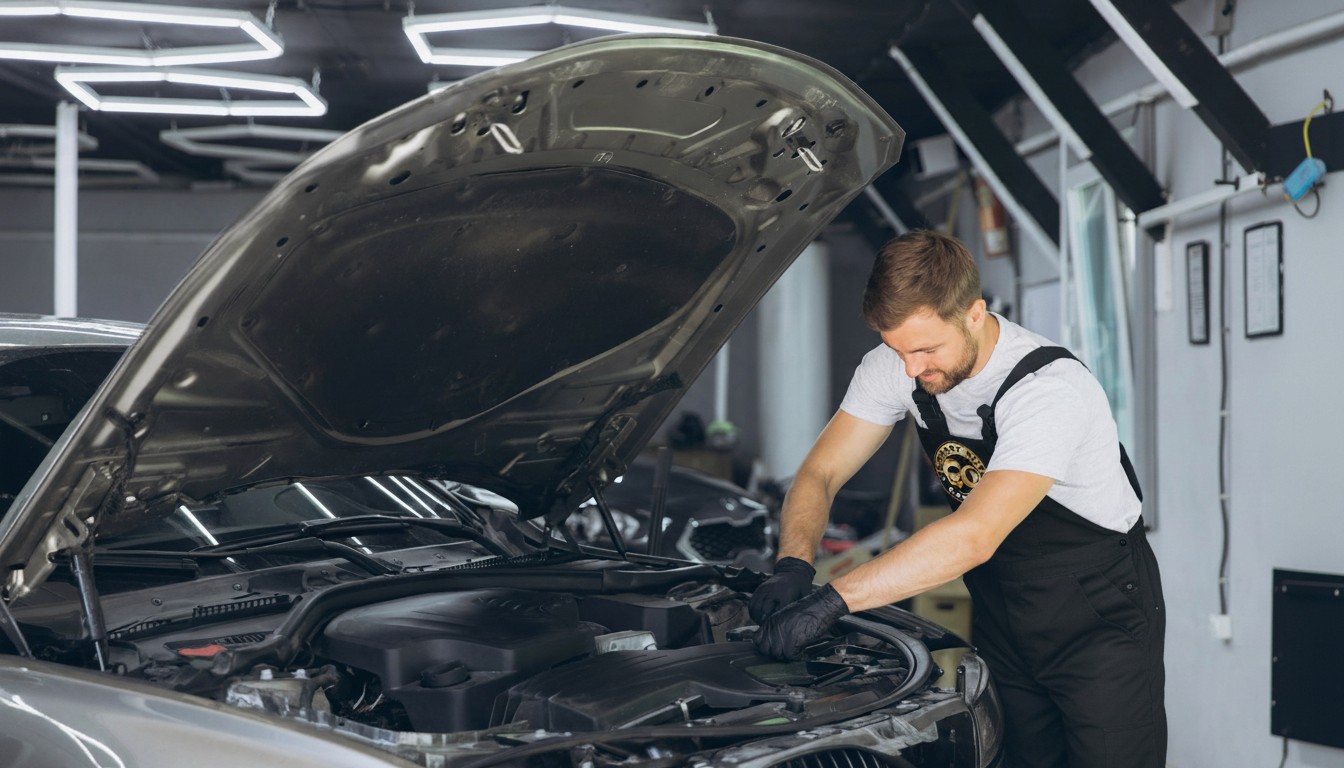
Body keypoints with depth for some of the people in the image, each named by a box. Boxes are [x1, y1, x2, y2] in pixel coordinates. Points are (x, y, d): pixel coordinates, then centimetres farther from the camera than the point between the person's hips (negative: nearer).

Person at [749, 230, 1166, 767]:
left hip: (1101, 616, -5)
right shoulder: (894, 367, -11)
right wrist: (794, 567, -27)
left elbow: (975, 536, -41)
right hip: (1004, 617, 5)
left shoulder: (1050, 390, -32)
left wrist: (833, 600, -45)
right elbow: (819, 475, -6)